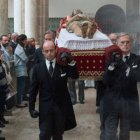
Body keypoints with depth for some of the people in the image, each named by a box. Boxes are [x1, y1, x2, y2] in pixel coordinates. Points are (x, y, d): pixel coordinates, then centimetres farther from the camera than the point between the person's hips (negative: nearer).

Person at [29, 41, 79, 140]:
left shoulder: (64, 65, -2)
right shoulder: (38, 68, -2)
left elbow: (75, 76, -14)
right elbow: (33, 89, 0)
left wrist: (71, 62, -27)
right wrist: (31, 107, -4)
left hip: (61, 106, 1)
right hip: (45, 107, -1)